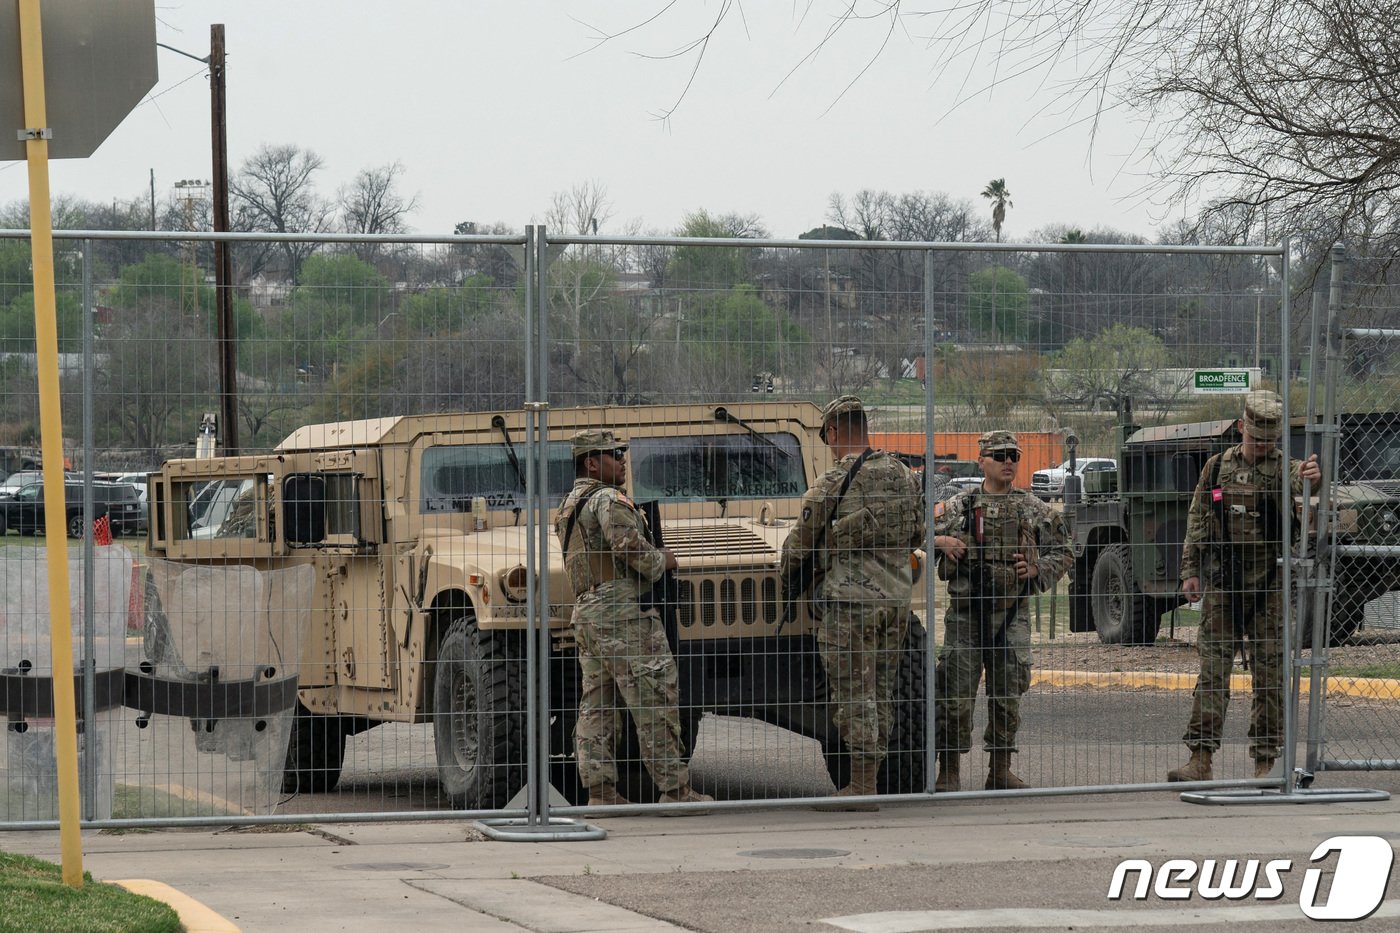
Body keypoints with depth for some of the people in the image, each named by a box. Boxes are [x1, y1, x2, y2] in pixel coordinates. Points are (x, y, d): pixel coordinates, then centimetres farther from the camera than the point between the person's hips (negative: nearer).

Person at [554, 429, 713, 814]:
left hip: (585, 611, 10)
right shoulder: (607, 500, -9)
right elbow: (629, 545, -23)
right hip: (621, 609, -10)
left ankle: (600, 791, 7)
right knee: (654, 698, -9)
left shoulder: (569, 505, 21)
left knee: (596, 705, 8)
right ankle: (675, 788, -12)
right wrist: (661, 562, -4)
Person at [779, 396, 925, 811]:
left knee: (854, 694, -3)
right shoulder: (905, 476, 8)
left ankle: (862, 787, -5)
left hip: (851, 597, -6)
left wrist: (785, 573, 19)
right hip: (897, 595, 6)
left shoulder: (834, 482, -10)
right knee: (880, 692, 12)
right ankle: (869, 782, 15)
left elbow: (802, 541, 0)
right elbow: (917, 535, 18)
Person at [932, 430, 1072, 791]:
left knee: (1008, 694, 5)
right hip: (965, 612, -2)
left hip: (1012, 614, 2)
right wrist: (941, 541, -11)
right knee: (955, 692, -5)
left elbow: (1063, 553, 13)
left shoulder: (1034, 510, 8)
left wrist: (1037, 570, -5)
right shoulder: (958, 507, 5)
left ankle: (1000, 770, 13)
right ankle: (949, 771, 2)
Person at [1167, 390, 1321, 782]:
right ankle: (1201, 760, -1)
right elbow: (1198, 521, 14)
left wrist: (1311, 476, -49)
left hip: (1269, 587, -2)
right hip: (1223, 586, 2)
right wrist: (1190, 571, 7)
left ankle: (1265, 762, 8)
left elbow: (1298, 480, -26)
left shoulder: (1282, 467, -2)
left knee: (1270, 676, 2)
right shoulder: (1217, 467, 8)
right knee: (1212, 671, -1)